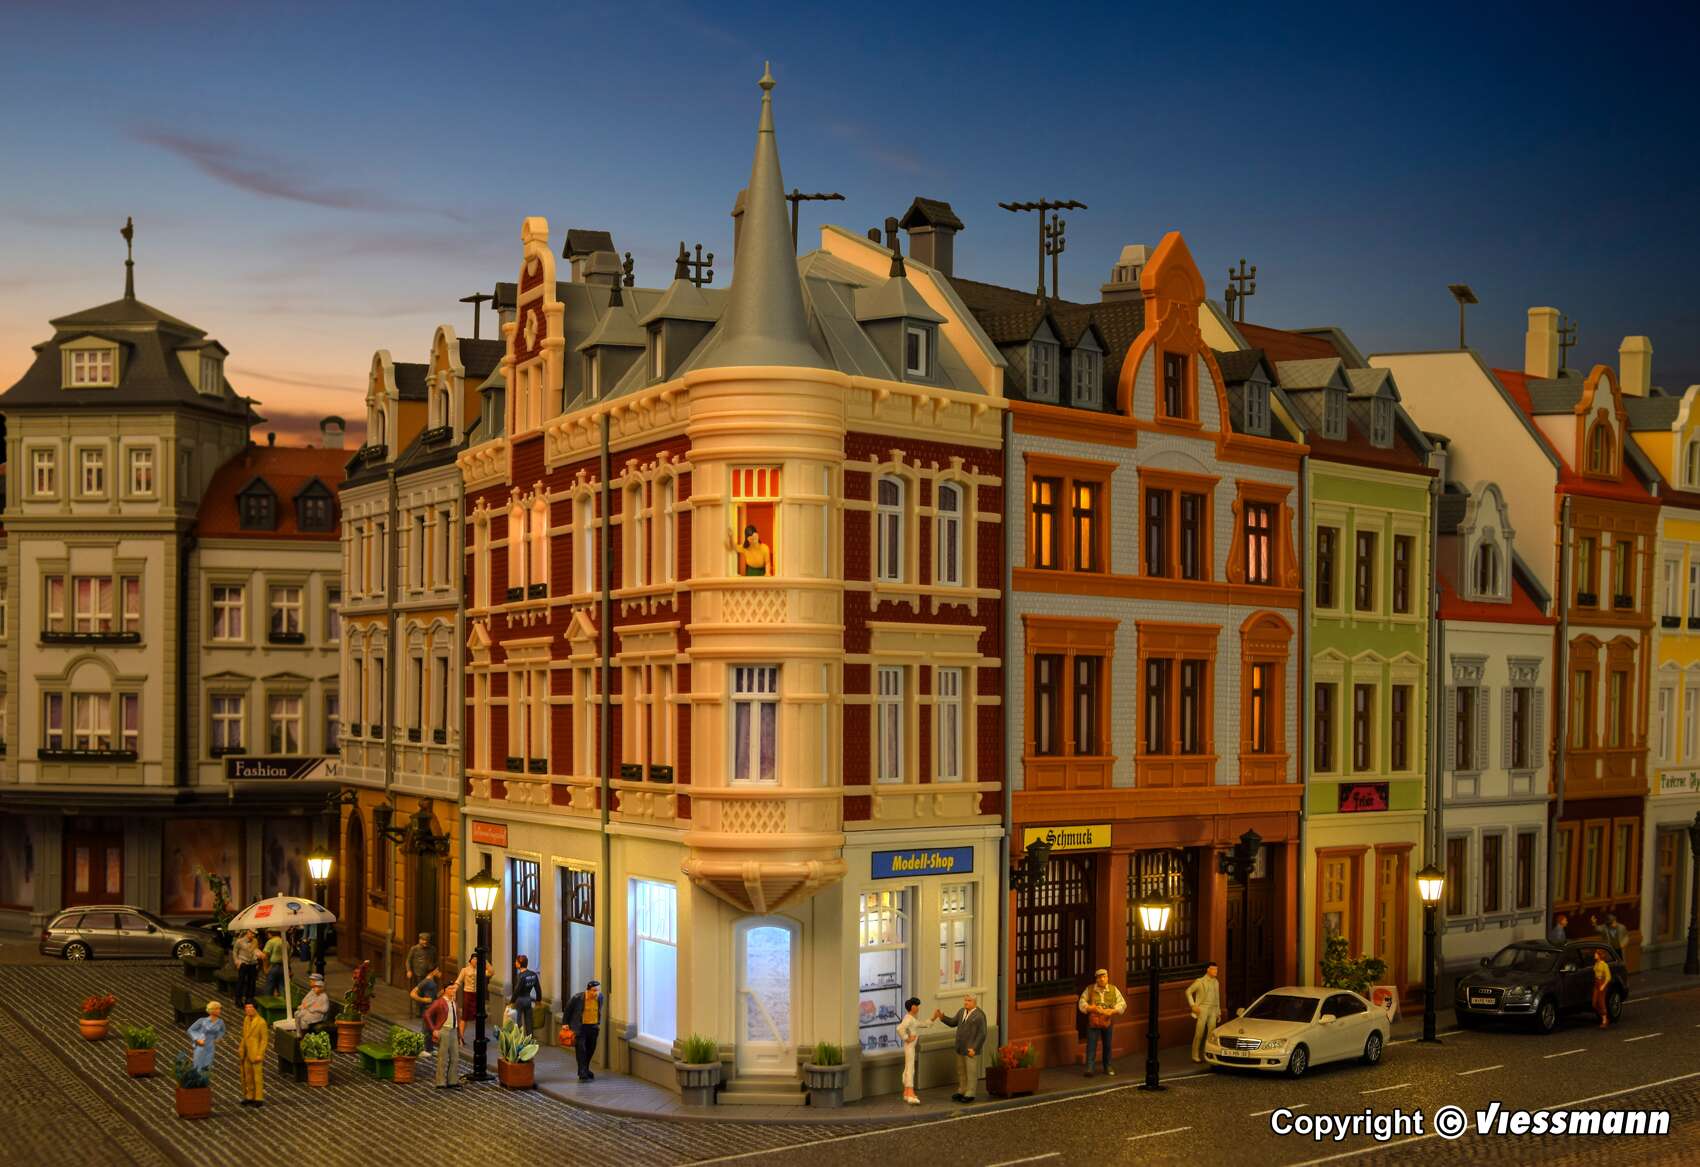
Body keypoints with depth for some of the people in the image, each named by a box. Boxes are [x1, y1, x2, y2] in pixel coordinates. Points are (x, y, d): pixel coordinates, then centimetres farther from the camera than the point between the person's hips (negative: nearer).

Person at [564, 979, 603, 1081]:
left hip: (593, 1027, 4)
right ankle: (583, 1074, -9)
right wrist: (566, 1023, 2)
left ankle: (585, 1071, 29)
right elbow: (568, 1010, -1)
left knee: (590, 1050, 11)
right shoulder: (577, 998, -16)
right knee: (581, 1050, -10)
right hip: (580, 1027, -4)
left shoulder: (600, 997, -5)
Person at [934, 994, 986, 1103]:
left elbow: (982, 1034, -13)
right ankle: (961, 1091, 25)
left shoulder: (979, 1015, -12)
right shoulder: (961, 1011, 10)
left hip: (971, 1049, -7)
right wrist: (942, 1017, -9)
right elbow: (952, 1022, 7)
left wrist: (974, 1048, -18)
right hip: (960, 1049, 7)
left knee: (971, 1072, 1)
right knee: (960, 1071, 14)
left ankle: (969, 1094, 9)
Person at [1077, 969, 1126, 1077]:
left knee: (1107, 1045, 13)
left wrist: (1112, 1011, -18)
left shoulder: (1113, 990, -1)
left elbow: (1122, 1004, -2)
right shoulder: (1089, 989, -4)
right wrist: (1093, 1009, -19)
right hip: (1093, 1022, -2)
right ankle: (1089, 1067, 0)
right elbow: (1082, 1004, -3)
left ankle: (1107, 1067, 28)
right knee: (1091, 1045, -4)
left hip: (1107, 1022, 2)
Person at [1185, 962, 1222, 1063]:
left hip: (1213, 1010, 5)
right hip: (1202, 1009, -5)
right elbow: (1188, 991, 1)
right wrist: (1193, 1005, -7)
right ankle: (1195, 1055, 4)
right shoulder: (1200, 982, -4)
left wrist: (1218, 1012, 17)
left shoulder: (1216, 982, 12)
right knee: (1199, 1033, -5)